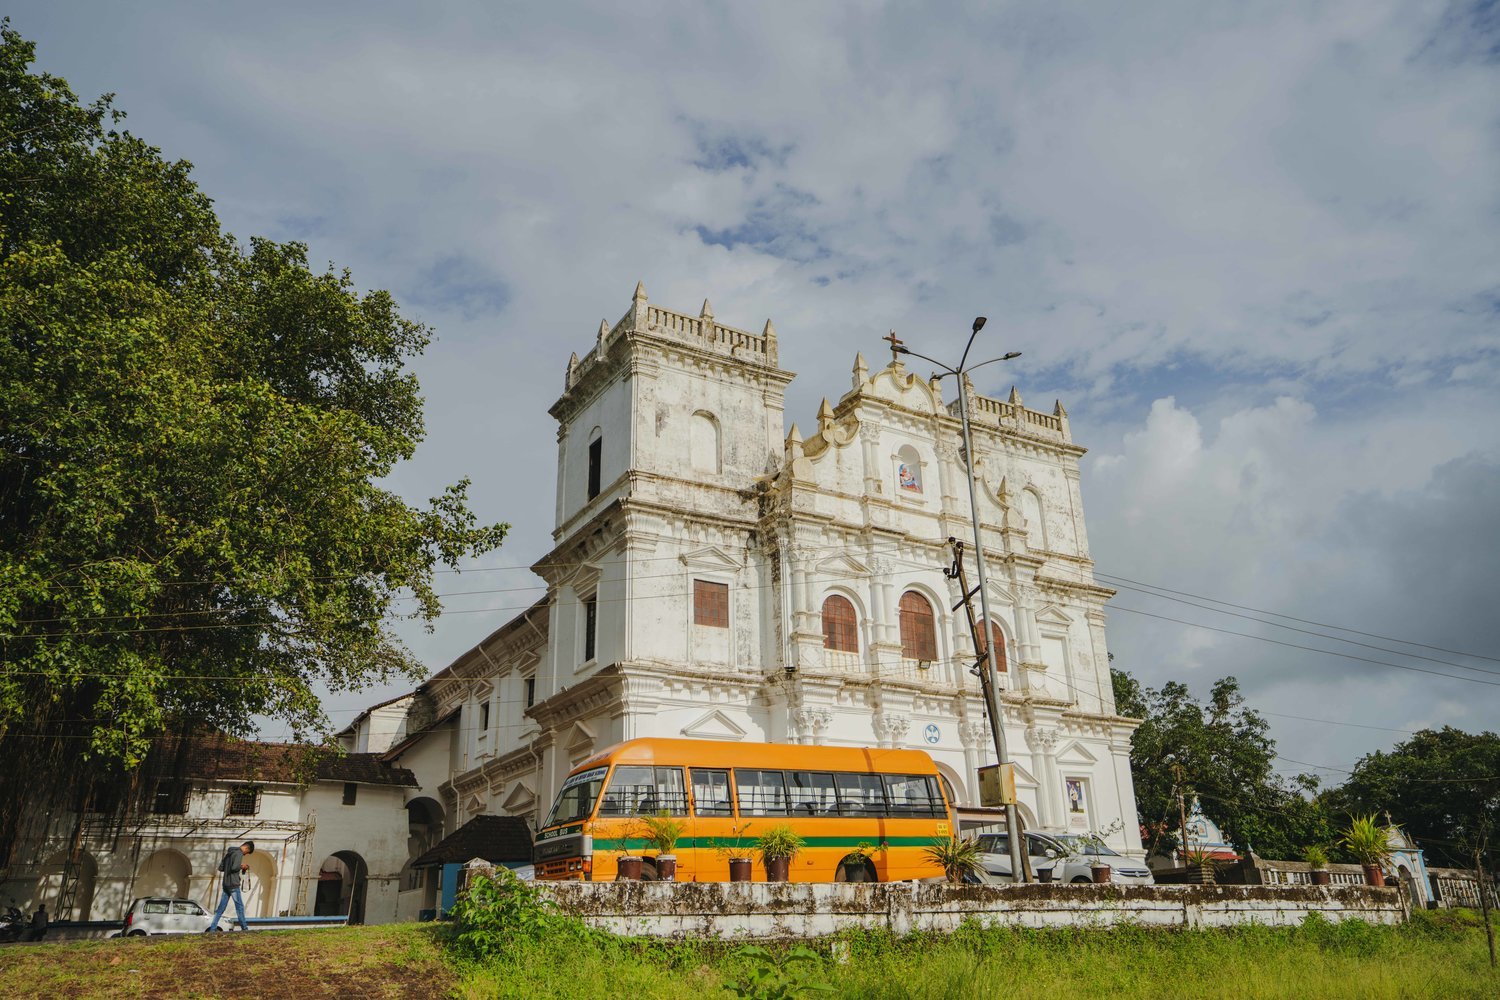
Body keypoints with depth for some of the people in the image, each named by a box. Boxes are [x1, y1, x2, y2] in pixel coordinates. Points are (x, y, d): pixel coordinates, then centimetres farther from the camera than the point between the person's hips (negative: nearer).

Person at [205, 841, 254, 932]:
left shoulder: (229, 853, 17)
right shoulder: (239, 853, -11)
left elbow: (220, 868, 19)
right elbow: (235, 867, -23)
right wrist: (242, 867, -5)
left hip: (225, 884, 8)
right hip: (233, 885, -8)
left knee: (221, 908, 9)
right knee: (239, 906, -1)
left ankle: (212, 928, 6)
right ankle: (244, 928, 1)